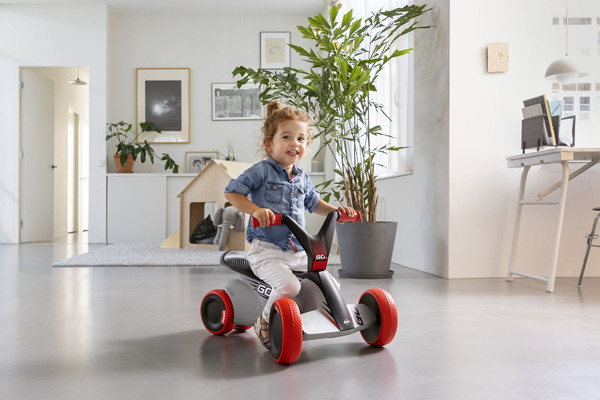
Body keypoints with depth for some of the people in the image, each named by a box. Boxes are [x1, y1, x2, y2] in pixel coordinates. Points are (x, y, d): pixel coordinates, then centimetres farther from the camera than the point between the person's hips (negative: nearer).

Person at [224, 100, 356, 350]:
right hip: (267, 251, -7)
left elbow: (314, 203, 28)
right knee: (289, 285, -30)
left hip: (298, 253, 7)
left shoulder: (302, 178, 14)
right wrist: (256, 210, -24)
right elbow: (232, 192, -9)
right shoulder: (262, 171, -6)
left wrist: (336, 211, 10)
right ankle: (264, 322, -2)